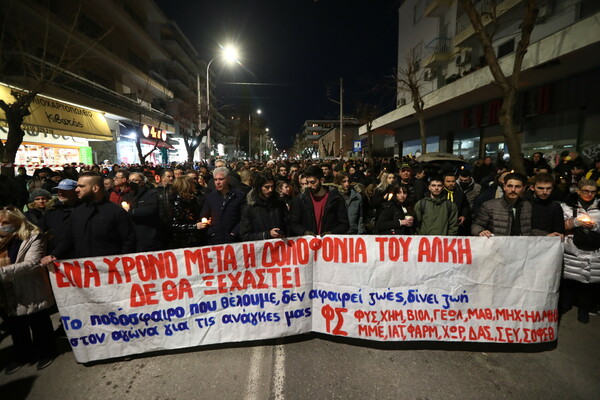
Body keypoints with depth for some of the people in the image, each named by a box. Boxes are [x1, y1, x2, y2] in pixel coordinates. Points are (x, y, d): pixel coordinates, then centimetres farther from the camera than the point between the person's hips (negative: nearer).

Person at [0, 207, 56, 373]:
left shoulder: (32, 238, -13)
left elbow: (32, 263, -24)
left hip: (30, 293, -6)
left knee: (39, 325, 12)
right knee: (15, 329, 22)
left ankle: (45, 353, 33)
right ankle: (21, 355, 43)